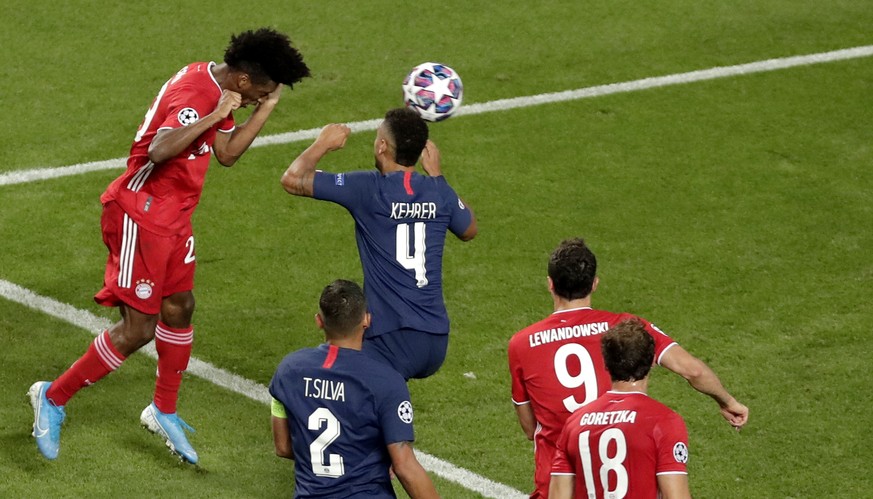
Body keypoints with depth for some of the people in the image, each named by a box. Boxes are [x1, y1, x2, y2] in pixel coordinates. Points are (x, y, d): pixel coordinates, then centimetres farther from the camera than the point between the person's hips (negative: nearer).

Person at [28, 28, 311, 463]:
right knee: (139, 328, -7)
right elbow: (159, 151, -41)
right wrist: (215, 115, -37)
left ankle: (164, 412, 32)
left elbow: (226, 153, 14)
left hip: (174, 215, 10)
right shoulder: (193, 95, -26)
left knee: (179, 308, 15)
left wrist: (266, 109, 6)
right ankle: (53, 398, 8)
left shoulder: (217, 89, 7)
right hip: (141, 215, -10)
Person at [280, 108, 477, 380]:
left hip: (393, 340, -7)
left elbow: (292, 179, -5)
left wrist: (322, 144, 13)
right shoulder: (439, 192, 6)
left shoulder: (368, 188, -8)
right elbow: (469, 231, 29)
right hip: (437, 341, 7)